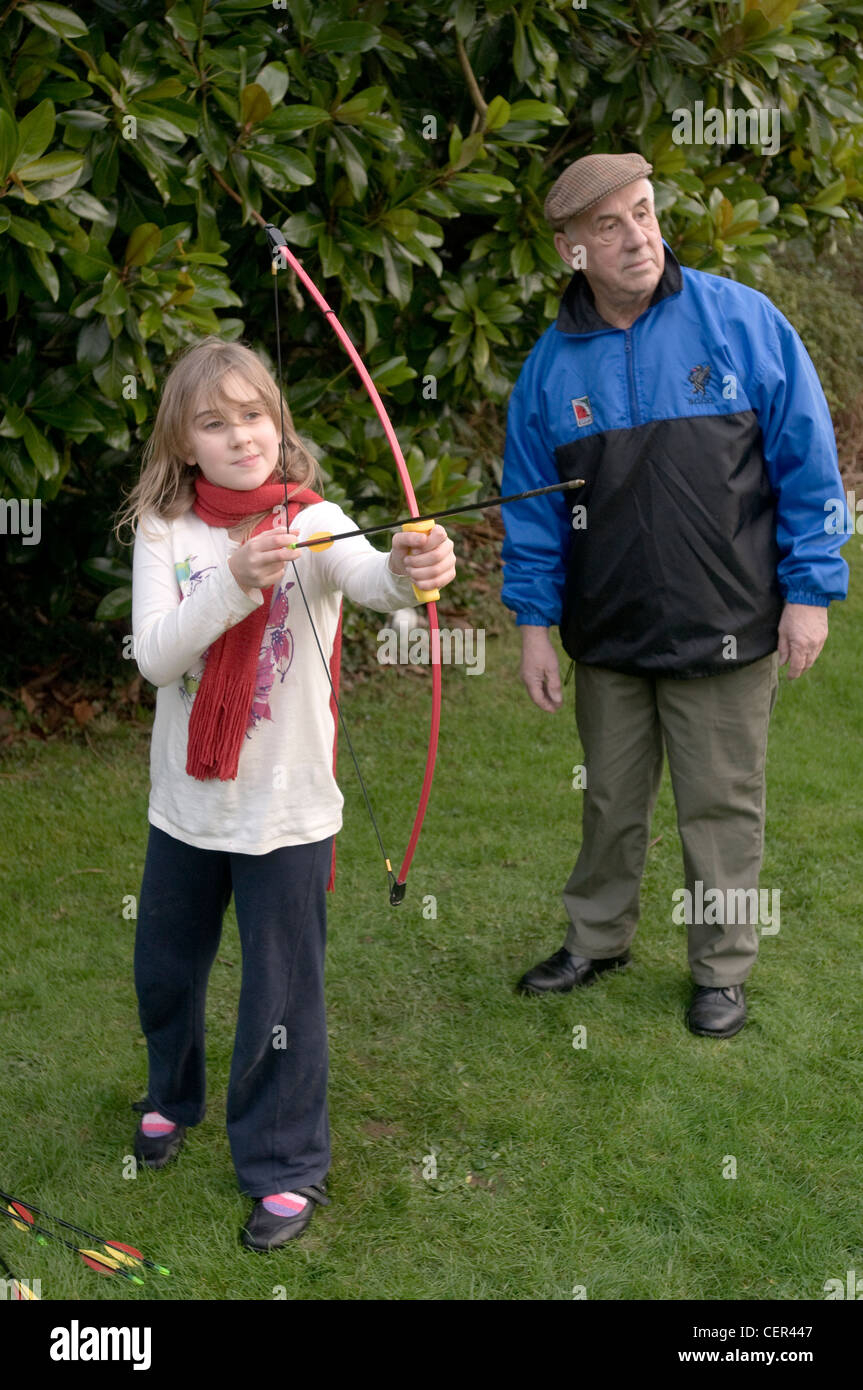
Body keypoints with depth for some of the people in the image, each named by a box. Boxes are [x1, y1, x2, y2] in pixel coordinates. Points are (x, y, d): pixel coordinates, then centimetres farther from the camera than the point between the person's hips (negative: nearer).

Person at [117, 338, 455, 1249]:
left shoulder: (313, 524, -11)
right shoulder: (163, 534, -4)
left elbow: (368, 575, -33)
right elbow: (154, 655, -16)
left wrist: (410, 567, -56)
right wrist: (234, 584, -31)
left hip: (286, 808, -3)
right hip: (186, 802, 3)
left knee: (282, 993, 3)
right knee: (163, 967, 20)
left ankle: (285, 1167, 22)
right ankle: (172, 1098, 49)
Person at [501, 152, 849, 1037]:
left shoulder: (743, 321, -7)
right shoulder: (553, 364, 0)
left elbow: (806, 462, -4)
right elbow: (532, 503, 7)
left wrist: (810, 591, -6)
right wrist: (534, 622, 4)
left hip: (726, 632, -2)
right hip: (607, 635, 3)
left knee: (721, 807, 9)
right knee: (610, 799, 17)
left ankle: (721, 971, 27)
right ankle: (597, 939, 38)